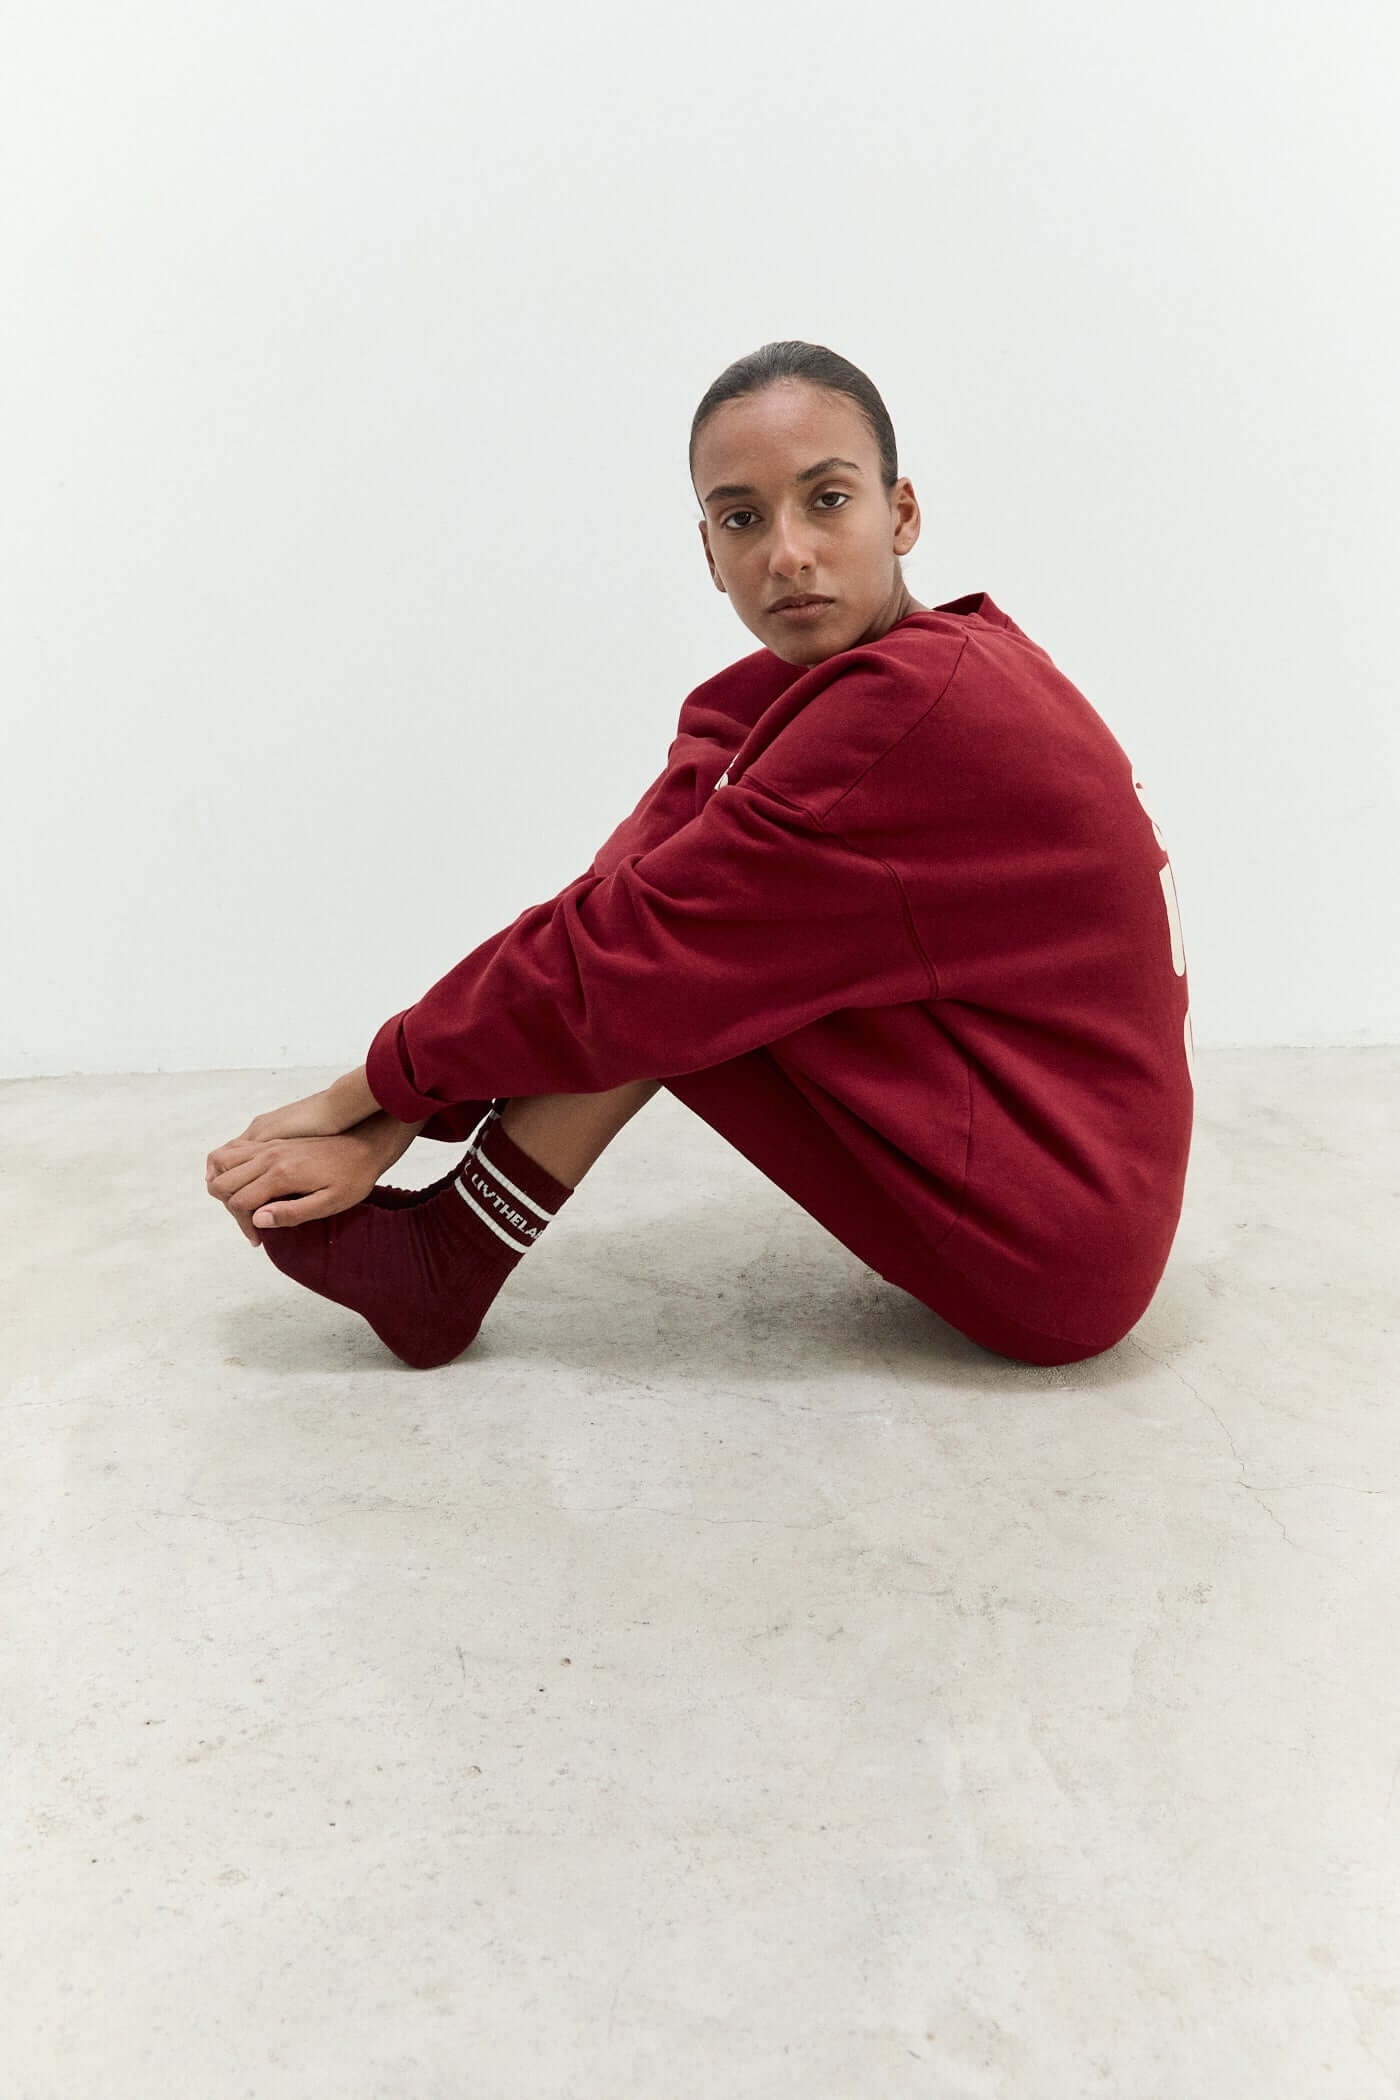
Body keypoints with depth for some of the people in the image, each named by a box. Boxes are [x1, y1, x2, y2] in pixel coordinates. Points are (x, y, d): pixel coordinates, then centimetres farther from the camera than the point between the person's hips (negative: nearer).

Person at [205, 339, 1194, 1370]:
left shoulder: (911, 706, -23)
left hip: (1052, 1254, -8)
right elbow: (629, 888, -6)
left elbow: (623, 950, -21)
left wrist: (372, 1090, -8)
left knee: (672, 960, -12)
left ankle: (438, 1262, 1)